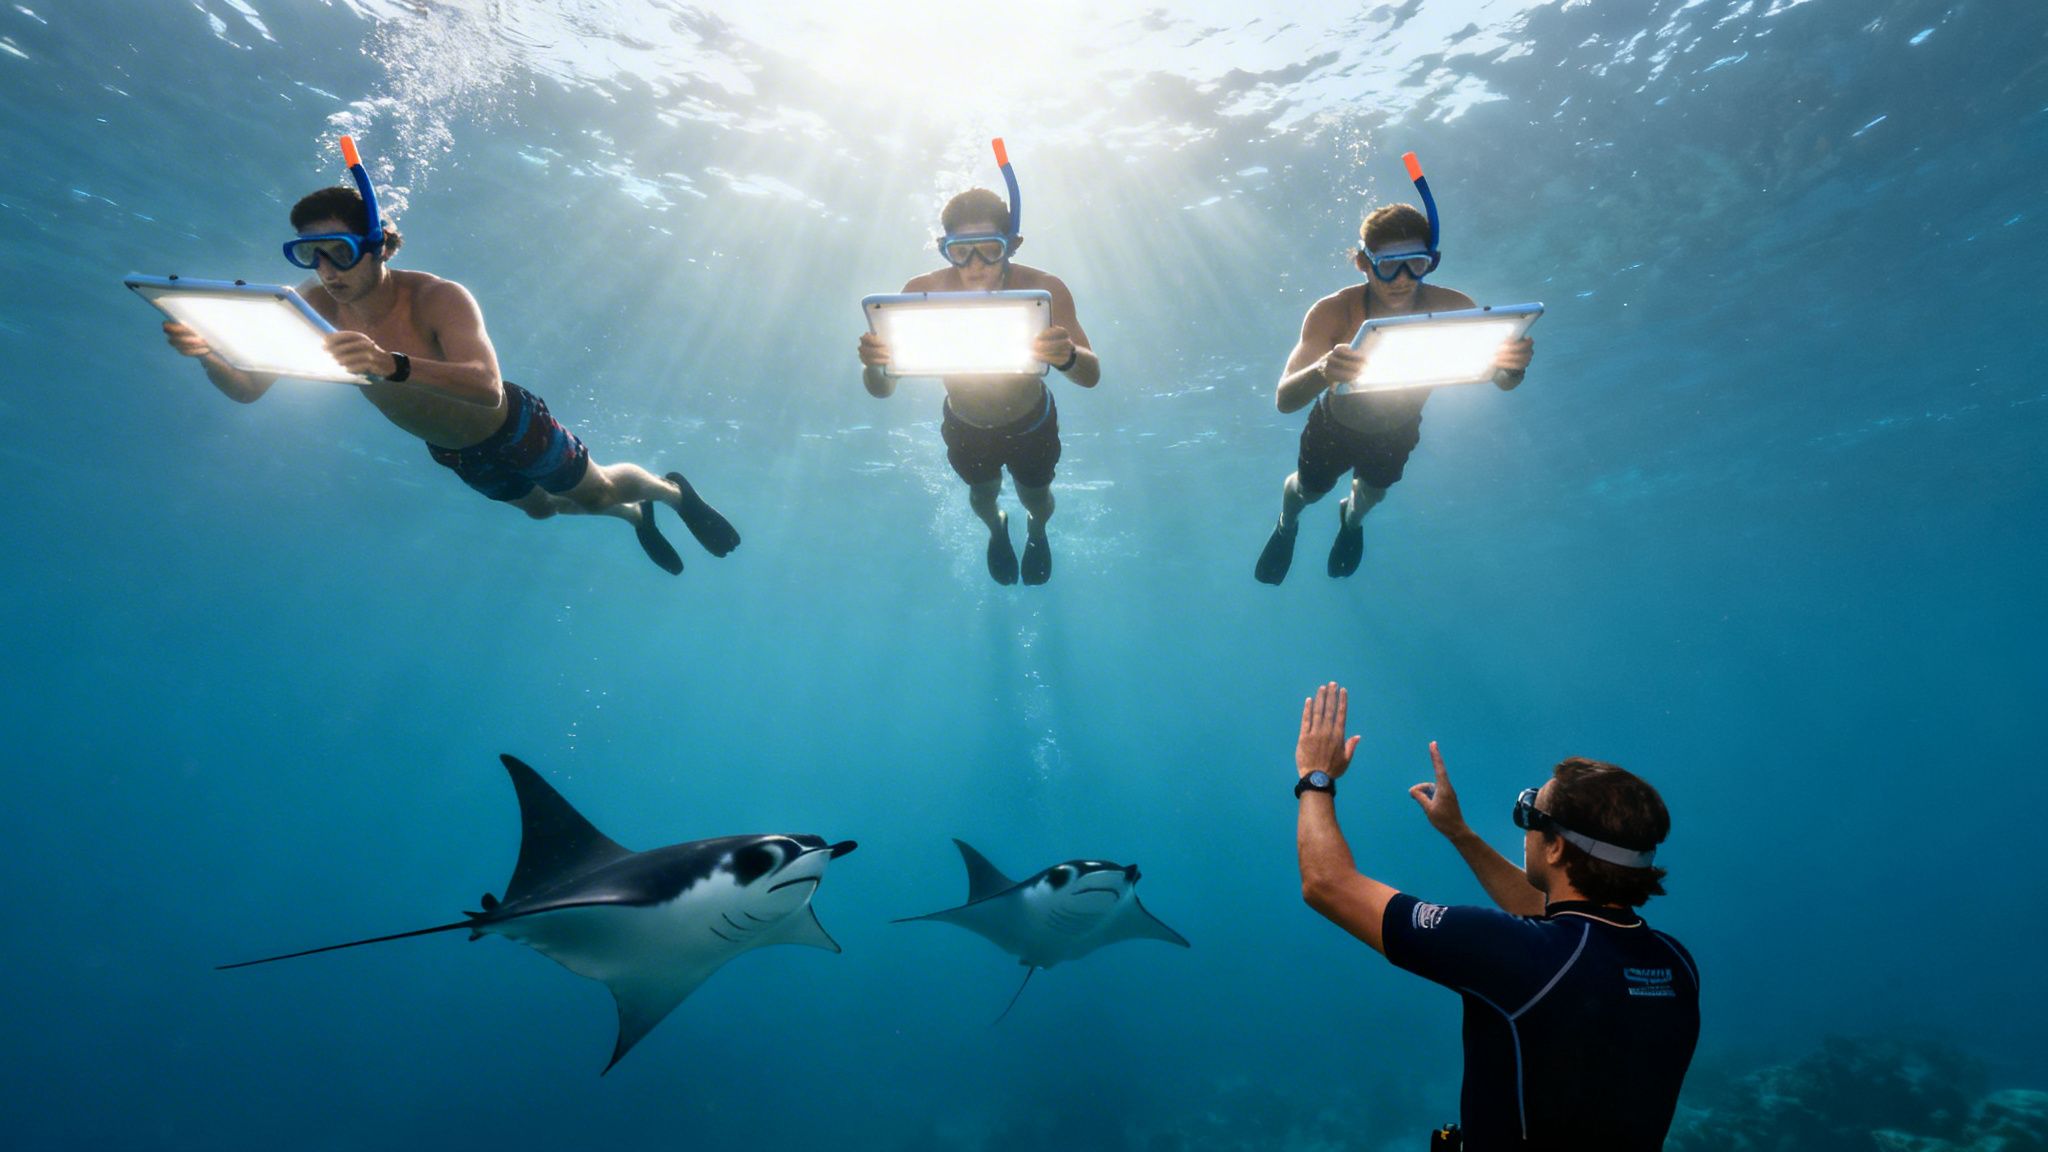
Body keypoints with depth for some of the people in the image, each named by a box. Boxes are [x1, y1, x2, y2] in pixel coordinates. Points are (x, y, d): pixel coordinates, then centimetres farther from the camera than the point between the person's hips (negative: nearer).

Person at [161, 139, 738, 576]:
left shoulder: (440, 300, -35)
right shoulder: (314, 306, -18)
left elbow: (488, 388, -51)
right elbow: (247, 388, -16)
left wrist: (393, 365, -65)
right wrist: (209, 355, -37)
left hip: (514, 431, -7)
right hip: (454, 456, 7)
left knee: (599, 490, 15)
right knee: (540, 508, 30)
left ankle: (673, 490, 49)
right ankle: (637, 517, 59)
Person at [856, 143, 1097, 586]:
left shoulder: (1043, 290, -33)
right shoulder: (922, 293, -29)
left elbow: (1092, 376, -30)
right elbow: (881, 390, -26)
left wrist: (1067, 357, -54)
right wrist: (874, 364, -51)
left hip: (1031, 425, -1)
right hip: (965, 428, 1)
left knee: (1034, 495, 25)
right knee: (983, 493, 28)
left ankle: (1038, 531, 64)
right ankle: (996, 531, 66)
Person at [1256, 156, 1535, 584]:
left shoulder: (1453, 308, -32)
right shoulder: (1333, 314, -37)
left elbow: (1501, 382, -24)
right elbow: (1285, 399, -44)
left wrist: (1511, 366, -49)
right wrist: (1322, 371, -66)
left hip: (1397, 434, 3)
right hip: (1334, 430, -2)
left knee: (1374, 492, 32)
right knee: (1308, 490, 26)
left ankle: (1352, 520, 70)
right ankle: (1286, 526, 63)